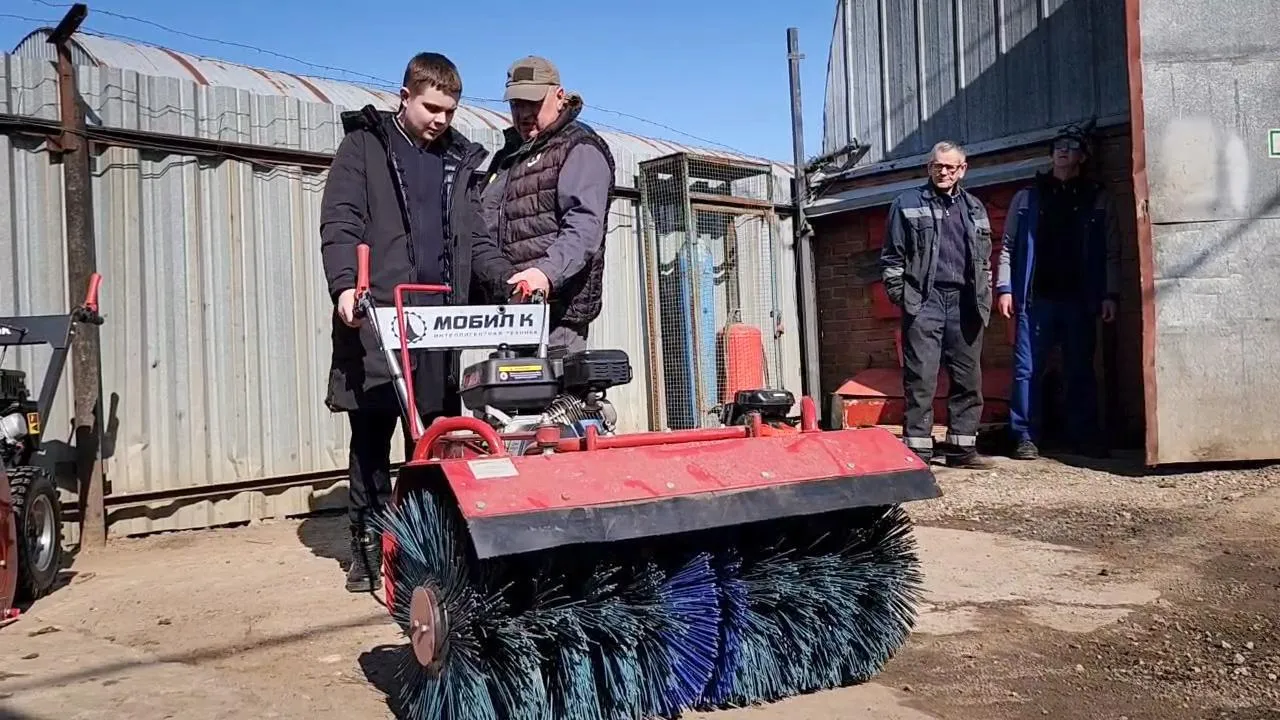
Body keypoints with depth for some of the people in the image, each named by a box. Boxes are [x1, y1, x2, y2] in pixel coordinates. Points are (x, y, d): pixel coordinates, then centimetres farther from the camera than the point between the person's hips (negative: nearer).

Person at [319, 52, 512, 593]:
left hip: (439, 320, 3)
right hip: (376, 317, -3)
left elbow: (474, 237, 13)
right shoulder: (364, 145, 6)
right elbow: (340, 222, -5)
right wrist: (345, 285, -21)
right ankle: (368, 546, 13)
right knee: (372, 435, 2)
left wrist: (508, 277, -6)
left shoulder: (458, 160, 18)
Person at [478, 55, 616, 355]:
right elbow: (484, 230, 30)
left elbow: (585, 226, -15)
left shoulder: (580, 149, 1)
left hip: (556, 304, -7)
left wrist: (548, 272, -31)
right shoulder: (506, 156, 27)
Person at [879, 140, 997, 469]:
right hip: (925, 300, -4)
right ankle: (917, 448, -3)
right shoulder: (907, 204, 6)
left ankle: (962, 447, 14)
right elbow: (892, 256, 3)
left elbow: (984, 258, 22)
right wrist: (899, 295, -5)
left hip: (964, 302, 4)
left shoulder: (974, 208, 18)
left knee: (969, 378, 6)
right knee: (921, 378, -7)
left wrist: (984, 298, 13)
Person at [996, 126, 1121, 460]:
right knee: (1027, 370, -2)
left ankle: (1084, 436, 15)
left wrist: (1110, 294, -2)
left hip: (1081, 300, 1)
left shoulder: (1098, 199, 10)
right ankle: (1025, 437, 4)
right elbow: (1008, 246, 8)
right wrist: (1004, 288, -2)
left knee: (1081, 370, 6)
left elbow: (1112, 252, 6)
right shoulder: (1027, 197, 10)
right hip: (1035, 298, 0)